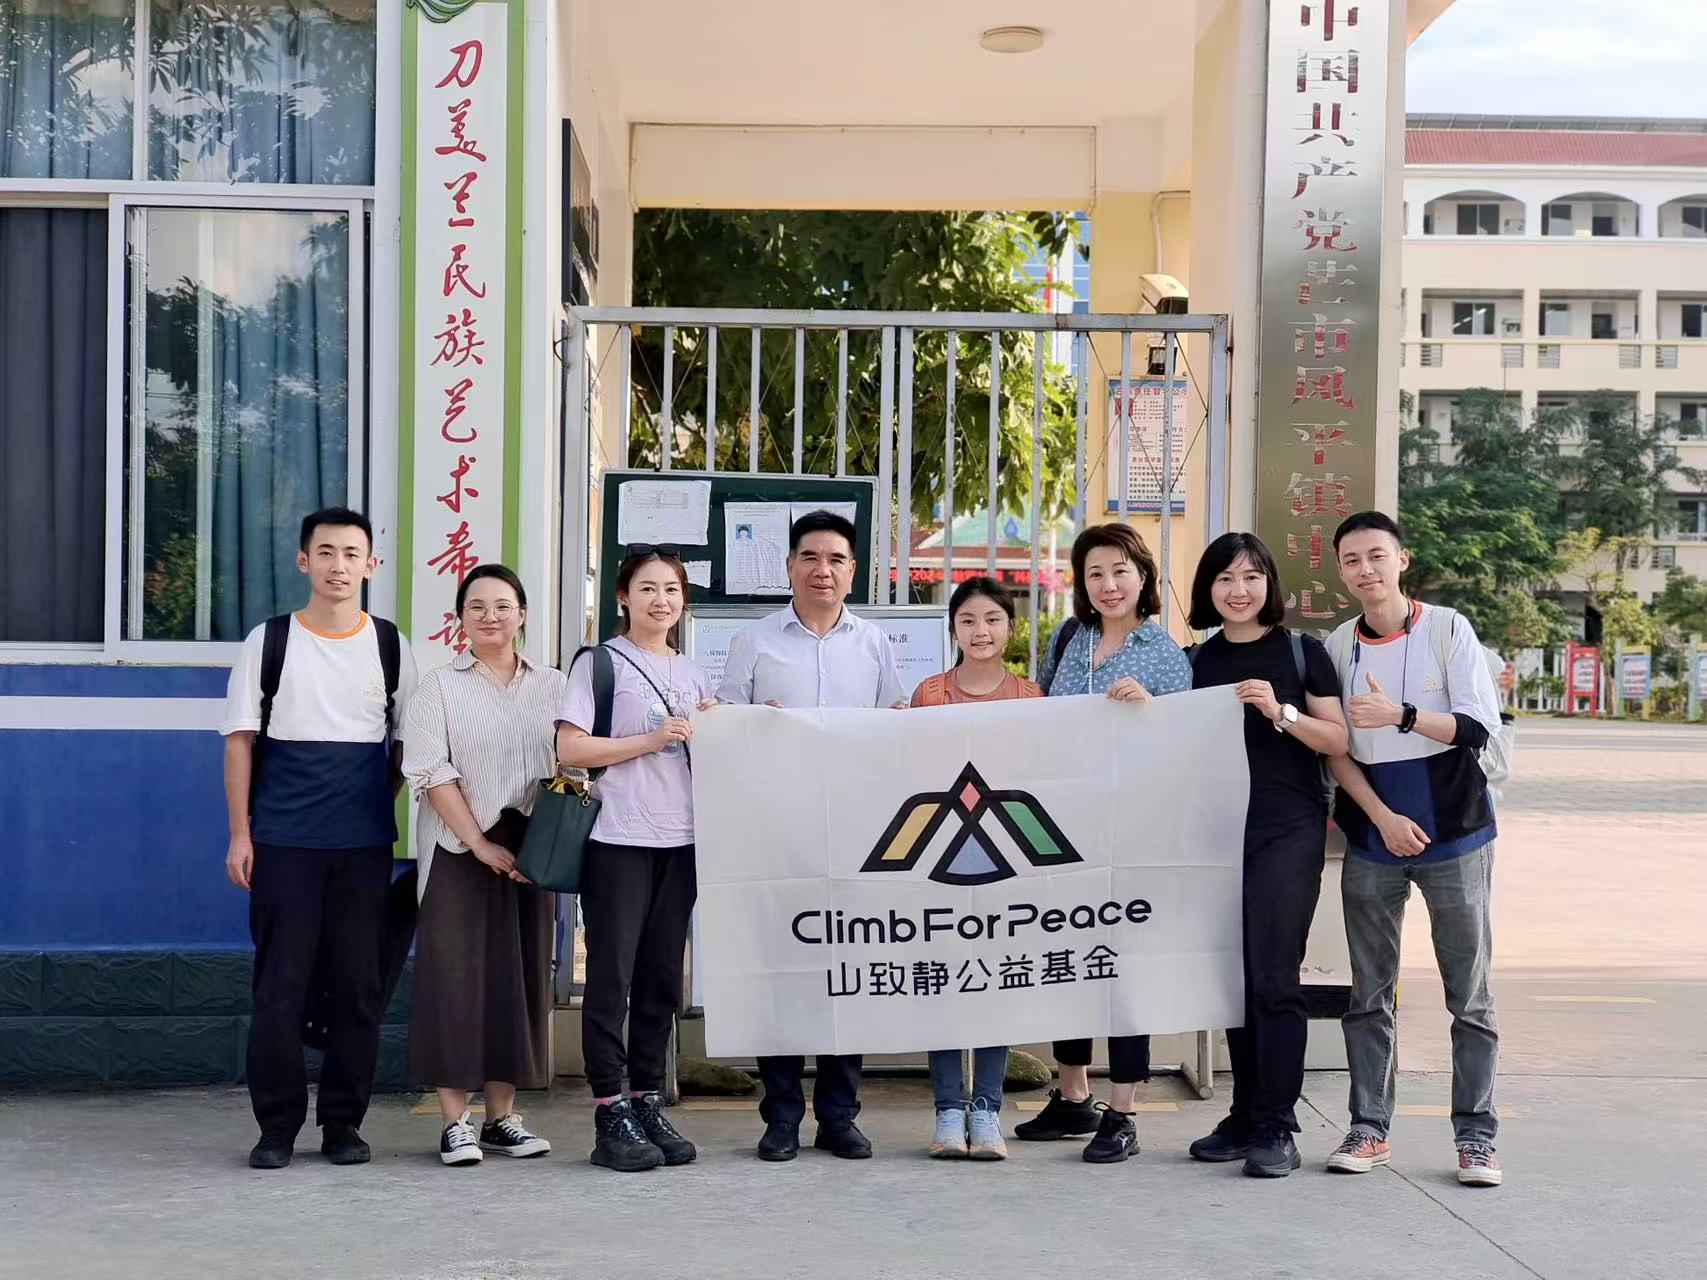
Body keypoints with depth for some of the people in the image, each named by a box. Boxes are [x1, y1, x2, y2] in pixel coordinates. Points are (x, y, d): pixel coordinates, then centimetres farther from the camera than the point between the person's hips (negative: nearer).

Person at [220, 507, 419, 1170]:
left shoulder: (390, 647, 7)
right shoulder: (269, 641, 3)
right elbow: (241, 741, 3)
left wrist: (382, 809, 4)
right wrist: (240, 834, -2)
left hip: (365, 845, 1)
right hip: (282, 841, -1)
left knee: (359, 985, 4)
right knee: (279, 984, 0)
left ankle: (343, 1123, 15)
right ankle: (277, 1126, 10)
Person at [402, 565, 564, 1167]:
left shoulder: (553, 686, 10)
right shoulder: (439, 686, 0)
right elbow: (432, 773, -8)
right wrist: (481, 845, -14)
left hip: (527, 851, 3)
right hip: (459, 850, -3)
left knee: (519, 975, 5)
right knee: (455, 975, -4)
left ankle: (502, 1115, 14)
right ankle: (455, 1121, 2)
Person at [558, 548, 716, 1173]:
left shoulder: (691, 674, 16)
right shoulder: (599, 663, -1)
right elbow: (570, 749, -10)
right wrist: (652, 740, -15)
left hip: (680, 840, 6)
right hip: (618, 840, -6)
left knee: (662, 980, 9)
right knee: (612, 979, -3)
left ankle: (648, 1103, 18)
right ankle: (611, 1117, 3)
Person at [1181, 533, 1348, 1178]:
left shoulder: (1302, 652, 2)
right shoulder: (1198, 662, 12)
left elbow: (1339, 741, -2)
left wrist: (1281, 713, -16)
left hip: (1287, 829, -4)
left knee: (1273, 977, -8)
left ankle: (1275, 1129, -2)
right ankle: (1244, 1118, 18)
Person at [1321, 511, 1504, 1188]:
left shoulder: (1448, 630, -3)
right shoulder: (1337, 647, 5)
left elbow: (1477, 728, -9)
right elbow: (1335, 750, 3)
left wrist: (1400, 714, -24)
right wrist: (1383, 817, -9)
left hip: (1455, 836, -2)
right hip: (1371, 837, 3)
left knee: (1469, 994, 0)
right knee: (1368, 993, 5)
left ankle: (1475, 1135, 7)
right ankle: (1369, 1129, 13)